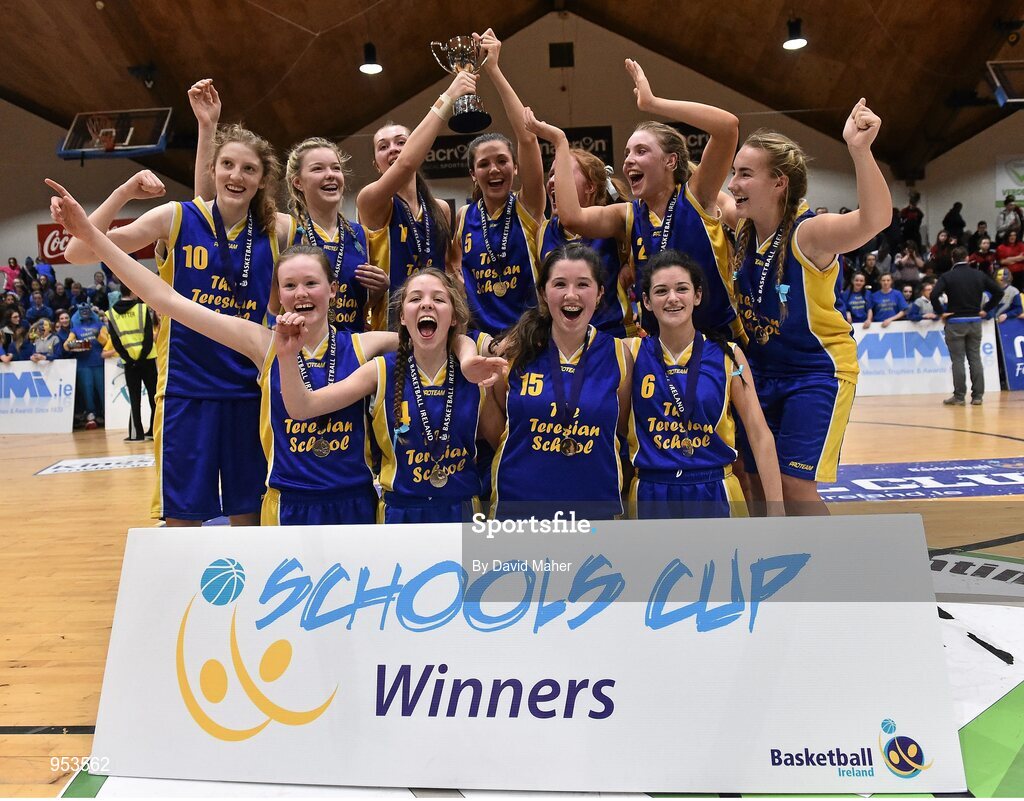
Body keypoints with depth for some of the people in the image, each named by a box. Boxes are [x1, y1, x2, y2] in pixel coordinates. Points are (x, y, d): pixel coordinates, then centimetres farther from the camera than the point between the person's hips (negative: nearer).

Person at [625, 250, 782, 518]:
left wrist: (776, 512, -4)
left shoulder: (727, 356, -2)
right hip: (651, 496, 0)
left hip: (714, 494, 0)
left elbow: (760, 436, -1)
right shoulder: (633, 352, -1)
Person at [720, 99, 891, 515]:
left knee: (795, 487, -5)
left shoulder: (808, 233, -24)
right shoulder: (743, 224, -5)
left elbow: (875, 220, -44)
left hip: (817, 371, -6)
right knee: (754, 484, 12)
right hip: (761, 368, 7)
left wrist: (859, 149, -56)